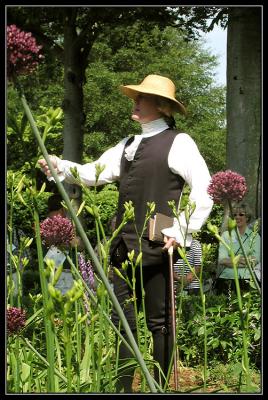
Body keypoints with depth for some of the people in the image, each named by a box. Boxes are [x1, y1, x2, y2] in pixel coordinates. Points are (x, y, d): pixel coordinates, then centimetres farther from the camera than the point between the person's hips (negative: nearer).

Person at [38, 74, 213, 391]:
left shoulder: (177, 142, -4)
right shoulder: (128, 145, 19)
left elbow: (204, 189, -10)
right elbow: (93, 173, 18)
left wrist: (180, 231, -13)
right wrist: (61, 167, 1)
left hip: (156, 248, -7)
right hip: (124, 247, 7)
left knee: (159, 321, 2)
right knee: (122, 320, 9)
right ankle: (123, 387, 17)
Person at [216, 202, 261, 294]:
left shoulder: (254, 236, 10)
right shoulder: (226, 235, 12)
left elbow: (254, 261, -2)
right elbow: (222, 260, -1)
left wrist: (230, 261, -8)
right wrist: (247, 260, -8)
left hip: (247, 280, -1)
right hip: (226, 279, 1)